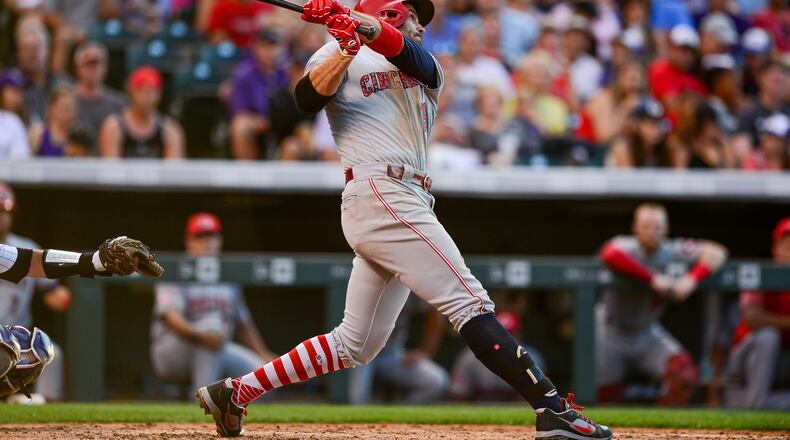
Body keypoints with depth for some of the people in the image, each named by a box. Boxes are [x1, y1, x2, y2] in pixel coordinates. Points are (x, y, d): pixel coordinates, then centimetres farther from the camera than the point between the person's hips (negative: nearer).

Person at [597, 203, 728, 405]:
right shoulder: (626, 247, -21)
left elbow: (716, 252, -17)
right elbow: (611, 255, -46)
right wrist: (653, 278, -46)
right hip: (611, 333, -3)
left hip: (647, 333, 3)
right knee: (606, 394, 0)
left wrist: (692, 279, -35)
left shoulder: (673, 252, -10)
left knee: (684, 373, -18)